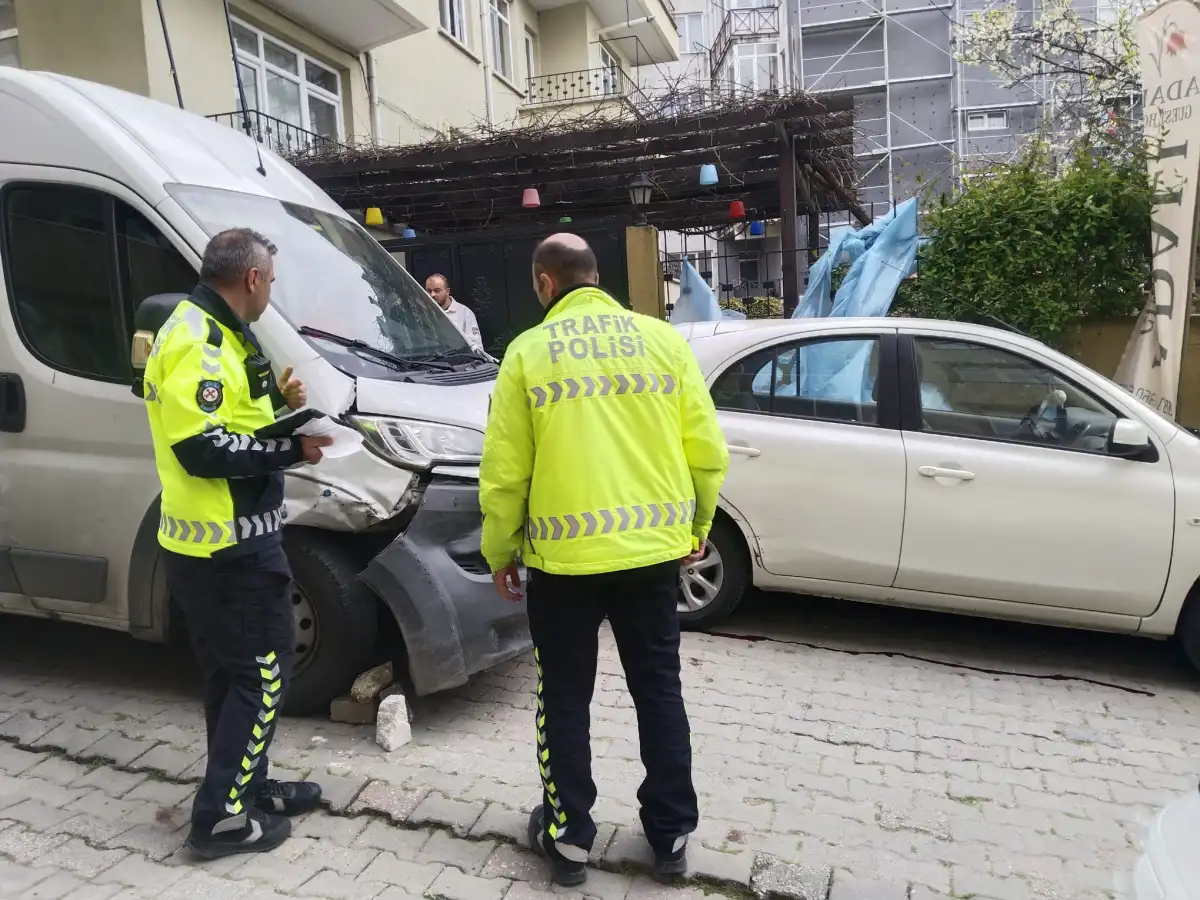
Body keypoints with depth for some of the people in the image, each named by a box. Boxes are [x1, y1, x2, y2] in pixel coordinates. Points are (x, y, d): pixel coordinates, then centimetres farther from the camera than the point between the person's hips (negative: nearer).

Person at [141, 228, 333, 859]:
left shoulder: (215, 334, 16)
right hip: (228, 546, -11)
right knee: (262, 671, -1)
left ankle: (246, 788, 31)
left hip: (217, 543, 11)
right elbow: (201, 447, -25)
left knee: (234, 674, 18)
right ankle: (220, 816, 9)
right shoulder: (197, 341, -18)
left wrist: (280, 403, 8)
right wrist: (290, 449, -18)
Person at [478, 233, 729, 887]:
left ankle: (567, 837, 28)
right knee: (659, 691, 17)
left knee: (565, 699, 15)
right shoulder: (663, 339, 2)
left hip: (563, 556, -2)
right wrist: (697, 527, 16)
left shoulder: (529, 351, -4)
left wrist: (500, 554, 9)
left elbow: (504, 472, -5)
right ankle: (672, 835, 29)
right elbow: (707, 451, 2)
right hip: (654, 548, 3)